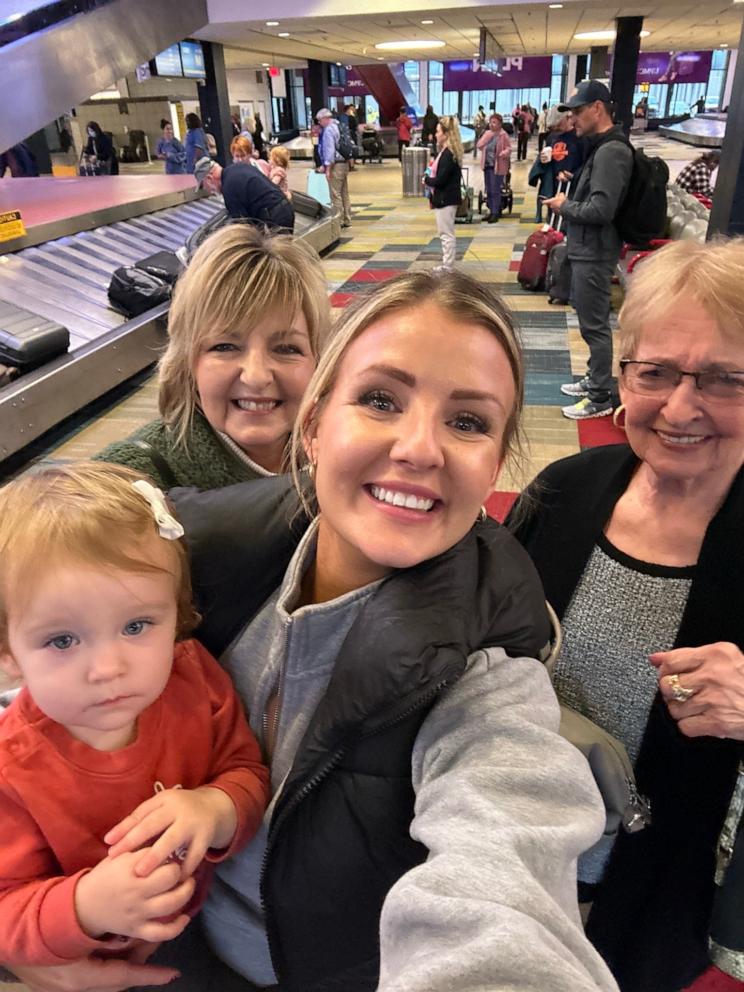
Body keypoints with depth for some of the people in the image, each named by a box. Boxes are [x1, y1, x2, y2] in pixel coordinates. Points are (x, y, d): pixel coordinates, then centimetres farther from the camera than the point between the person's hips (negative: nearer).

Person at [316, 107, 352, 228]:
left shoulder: (328, 130, -12)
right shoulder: (337, 126, 15)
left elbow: (329, 149, -19)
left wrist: (327, 168, -18)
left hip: (335, 165, -9)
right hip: (344, 163, 9)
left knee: (335, 195, -5)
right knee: (344, 194, 12)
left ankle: (339, 221, -3)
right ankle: (347, 220, 18)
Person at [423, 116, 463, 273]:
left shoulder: (448, 155, -19)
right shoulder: (445, 152, 11)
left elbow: (440, 180, -23)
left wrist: (426, 180, -8)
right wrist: (430, 179, 0)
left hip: (446, 200, -10)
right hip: (444, 198, 10)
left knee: (446, 234, -3)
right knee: (445, 233, 17)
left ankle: (447, 268, 3)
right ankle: (447, 265, 25)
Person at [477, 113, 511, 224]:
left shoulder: (503, 135, -9)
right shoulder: (487, 133, 8)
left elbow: (509, 148, -6)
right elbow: (479, 145, 7)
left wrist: (505, 153, -28)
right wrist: (487, 136, -7)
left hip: (497, 166, -7)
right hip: (487, 165, 7)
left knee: (495, 190, -5)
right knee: (488, 190, 12)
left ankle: (495, 213, 2)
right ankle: (491, 211, 22)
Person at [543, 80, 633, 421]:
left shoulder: (612, 151, -19)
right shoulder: (601, 147, 14)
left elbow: (601, 209, -26)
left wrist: (565, 206, -12)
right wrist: (569, 201, 4)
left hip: (595, 253, -10)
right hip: (586, 250, 11)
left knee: (595, 325, -3)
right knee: (591, 321, 18)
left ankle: (601, 399, 6)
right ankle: (594, 380, 31)